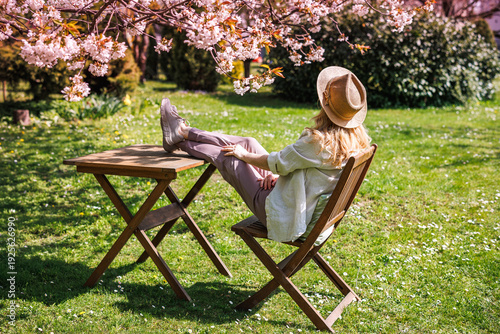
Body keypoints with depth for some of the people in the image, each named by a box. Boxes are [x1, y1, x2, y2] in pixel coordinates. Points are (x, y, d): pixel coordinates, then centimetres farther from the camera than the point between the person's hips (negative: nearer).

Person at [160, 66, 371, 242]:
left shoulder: (319, 141, -32)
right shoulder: (356, 138, -6)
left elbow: (276, 163, -18)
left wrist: (244, 155, -1)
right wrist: (280, 176, 3)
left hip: (286, 217, -8)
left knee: (230, 159, 5)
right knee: (248, 143, 11)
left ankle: (180, 140, 30)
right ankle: (183, 131, 25)